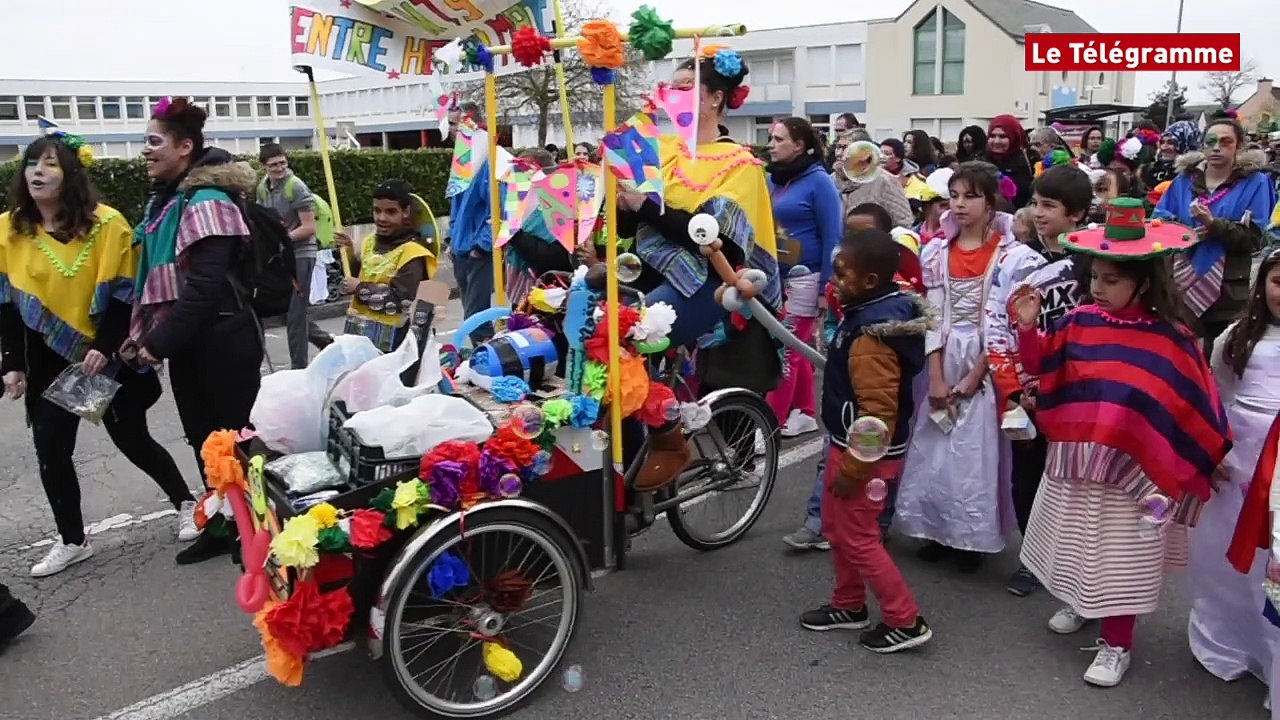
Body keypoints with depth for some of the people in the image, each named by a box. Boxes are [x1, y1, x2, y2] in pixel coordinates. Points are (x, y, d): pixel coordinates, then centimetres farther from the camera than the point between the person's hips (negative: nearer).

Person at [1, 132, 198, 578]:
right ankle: (72, 540, 20)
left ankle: (185, 503, 27)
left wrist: (104, 347, -18)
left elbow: (124, 295, -9)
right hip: (47, 360, 4)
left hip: (108, 356, -3)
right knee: (50, 449, 4)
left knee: (132, 440, 5)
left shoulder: (107, 224, -10)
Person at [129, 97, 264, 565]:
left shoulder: (206, 200, -16)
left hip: (220, 341, -9)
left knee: (237, 436, 1)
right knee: (203, 437, 14)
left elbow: (206, 284, -23)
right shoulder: (165, 201, 12)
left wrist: (160, 341, -20)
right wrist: (143, 331, 7)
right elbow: (157, 276, 17)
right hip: (189, 342, 9)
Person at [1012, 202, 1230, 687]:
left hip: (1129, 467, -4)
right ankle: (1080, 603, 47)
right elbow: (1041, 368, 3)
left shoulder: (1170, 339, -13)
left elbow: (1193, 407, -6)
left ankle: (1117, 644, 24)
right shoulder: (1079, 323, -4)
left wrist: (1205, 458, -3)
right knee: (1073, 540, 22)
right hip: (1074, 459, 4)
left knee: (1119, 555, 8)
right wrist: (1028, 327, -12)